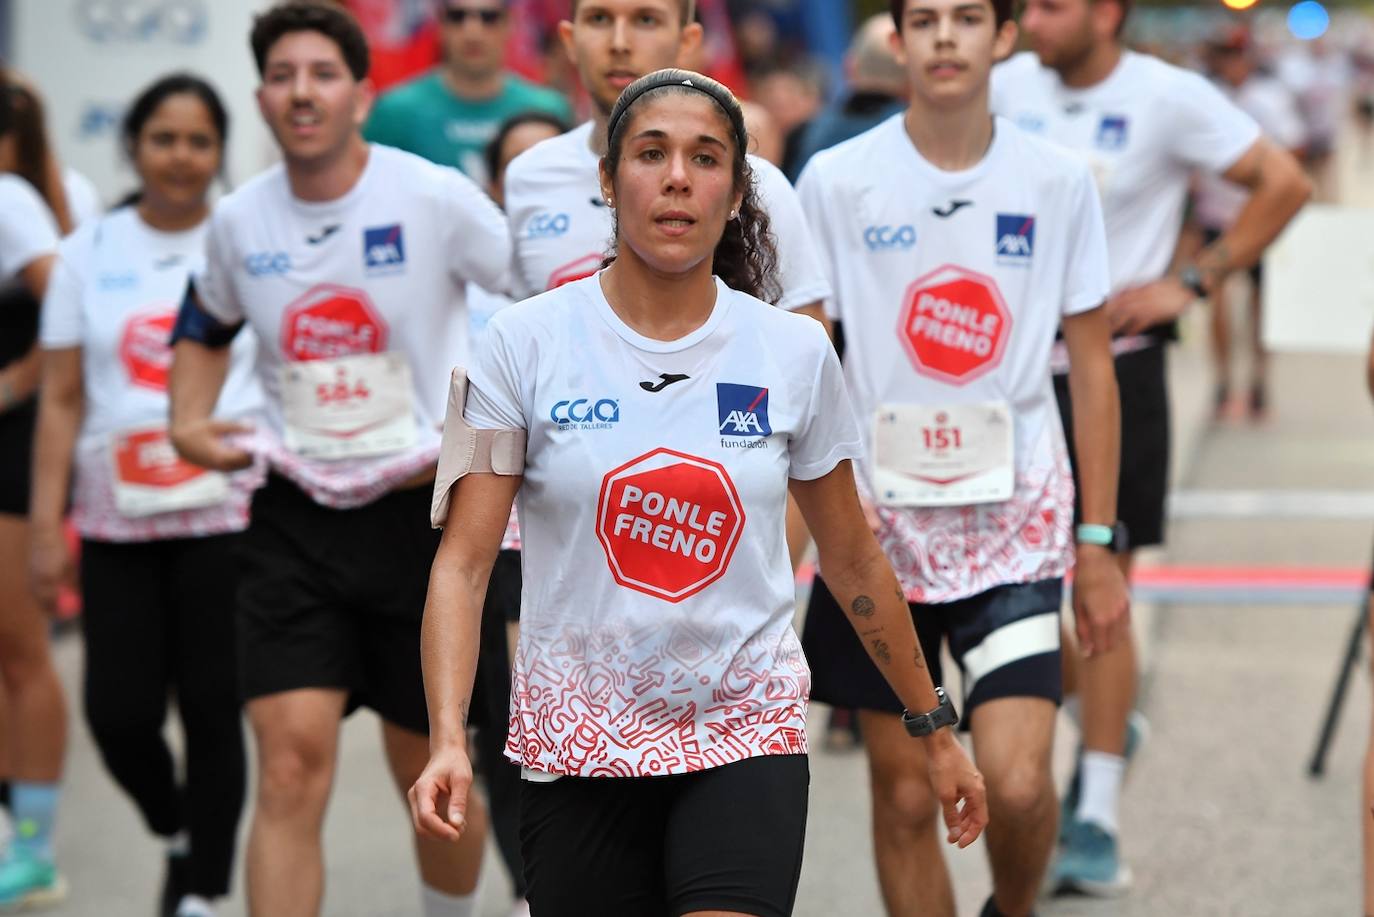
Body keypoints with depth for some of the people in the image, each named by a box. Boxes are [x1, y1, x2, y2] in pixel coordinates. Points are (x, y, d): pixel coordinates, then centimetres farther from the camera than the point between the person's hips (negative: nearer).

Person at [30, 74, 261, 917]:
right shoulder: (91, 253, 8)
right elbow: (63, 401, 8)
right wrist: (47, 525, 3)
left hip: (229, 512, -2)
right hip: (119, 519, 2)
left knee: (213, 710, -2)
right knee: (118, 712, -1)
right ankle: (178, 831, 29)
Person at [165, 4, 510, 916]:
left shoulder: (434, 197, -11)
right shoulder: (239, 220, 1)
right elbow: (205, 330, 22)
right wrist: (190, 422, 4)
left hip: (425, 508, -2)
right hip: (296, 516, 2)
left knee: (428, 769, 9)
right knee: (291, 765, -11)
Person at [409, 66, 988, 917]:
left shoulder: (796, 351, -1)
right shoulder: (527, 341, -5)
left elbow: (855, 561, 11)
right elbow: (463, 563, -7)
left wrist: (935, 728, 15)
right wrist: (448, 741, -20)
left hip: (748, 731, 0)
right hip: (579, 743, 0)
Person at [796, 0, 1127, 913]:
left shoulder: (1058, 181, 0)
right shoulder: (836, 180, -3)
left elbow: (1093, 369, 5)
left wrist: (1097, 542, 4)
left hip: (1016, 521, 0)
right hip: (880, 522, 0)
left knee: (1016, 784, -11)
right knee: (905, 796, 4)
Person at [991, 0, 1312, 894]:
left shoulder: (1167, 98, -10)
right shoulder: (1011, 86, 2)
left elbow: (1284, 183, -5)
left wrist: (1192, 283, -9)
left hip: (1116, 365, -4)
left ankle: (1096, 819, 3)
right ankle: (1108, 722, 33)